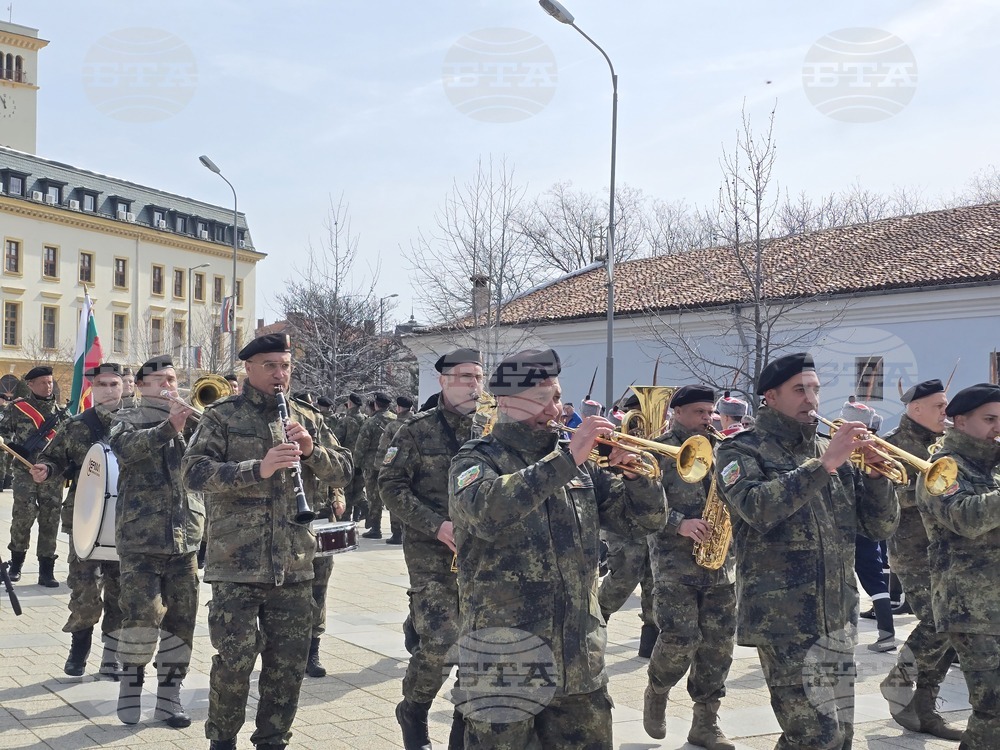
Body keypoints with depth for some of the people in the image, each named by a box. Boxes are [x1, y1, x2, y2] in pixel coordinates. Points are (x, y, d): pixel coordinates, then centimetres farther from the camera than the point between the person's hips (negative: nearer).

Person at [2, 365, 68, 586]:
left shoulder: (61, 411, 12)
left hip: (53, 474, 2)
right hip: (25, 473, -2)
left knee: (50, 521, 0)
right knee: (23, 517, -4)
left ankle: (46, 571, 6)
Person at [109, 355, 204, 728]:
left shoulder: (191, 419, 13)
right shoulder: (128, 419, 2)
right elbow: (126, 447, -20)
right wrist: (168, 427, -35)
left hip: (184, 538, 4)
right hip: (141, 536, -4)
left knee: (181, 620, 6)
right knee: (142, 615, -9)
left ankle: (169, 695, 17)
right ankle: (130, 687, 11)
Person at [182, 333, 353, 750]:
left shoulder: (308, 420, 12)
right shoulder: (222, 416, -1)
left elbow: (344, 472, 8)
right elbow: (194, 472, -14)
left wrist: (312, 450, -12)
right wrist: (258, 469, -26)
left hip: (294, 564, 4)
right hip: (237, 563, -4)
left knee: (289, 664, 9)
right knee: (235, 659, -3)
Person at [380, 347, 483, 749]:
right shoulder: (416, 430, -3)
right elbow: (391, 485, -7)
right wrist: (436, 525, -16)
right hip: (431, 552, -4)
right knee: (439, 644, -12)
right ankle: (413, 710, 16)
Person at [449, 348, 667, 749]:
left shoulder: (579, 464, 12)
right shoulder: (478, 459, -3)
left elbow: (644, 520, 12)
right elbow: (488, 512, -26)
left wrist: (636, 471, -8)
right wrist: (566, 460, -26)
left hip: (581, 662, 5)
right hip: (506, 659, -5)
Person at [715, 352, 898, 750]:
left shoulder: (832, 450, 13)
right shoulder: (741, 450, -3)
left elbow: (881, 526, 10)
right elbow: (757, 508, -24)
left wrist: (875, 473, -8)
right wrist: (824, 464, -25)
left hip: (839, 616, 6)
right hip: (783, 618, -6)